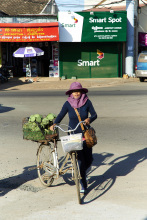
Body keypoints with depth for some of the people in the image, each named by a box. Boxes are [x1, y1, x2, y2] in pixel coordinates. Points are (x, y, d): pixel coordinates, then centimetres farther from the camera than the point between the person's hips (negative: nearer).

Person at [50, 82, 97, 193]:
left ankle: (81, 173, 38)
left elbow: (94, 114, -2)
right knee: (80, 159, -5)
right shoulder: (68, 104, -5)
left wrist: (89, 119, -24)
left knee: (89, 159, 4)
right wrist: (54, 124, -17)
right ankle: (83, 184, 8)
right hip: (73, 134, -1)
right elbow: (61, 115, -1)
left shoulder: (87, 102, -5)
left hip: (85, 134, 1)